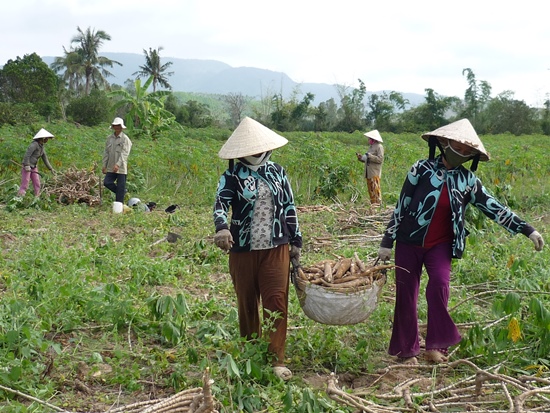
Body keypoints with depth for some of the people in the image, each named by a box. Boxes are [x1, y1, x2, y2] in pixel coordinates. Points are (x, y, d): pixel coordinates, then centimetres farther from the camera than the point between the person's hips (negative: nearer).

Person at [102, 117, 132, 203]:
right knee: (106, 182, -5)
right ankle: (122, 192, 17)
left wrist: (118, 164, -26)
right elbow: (106, 152, 15)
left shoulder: (125, 139, -7)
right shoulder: (110, 138, 11)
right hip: (111, 167, 5)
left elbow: (124, 153, -15)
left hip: (121, 168, -5)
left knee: (120, 187, -2)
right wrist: (104, 165, 9)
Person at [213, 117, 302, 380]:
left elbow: (289, 207, 12)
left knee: (277, 303, -5)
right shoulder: (232, 176, -3)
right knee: (247, 304, 11)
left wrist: (296, 241, 11)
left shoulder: (277, 172, 7)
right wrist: (222, 227, -39)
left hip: (276, 249, 1)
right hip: (243, 250, -1)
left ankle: (277, 360, 2)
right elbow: (221, 203, -18)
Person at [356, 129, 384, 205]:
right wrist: (361, 157, 11)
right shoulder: (371, 147, 20)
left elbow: (380, 159, -15)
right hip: (369, 172, 9)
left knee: (375, 187, -8)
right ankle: (373, 202, 14)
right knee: (370, 188, 9)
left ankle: (377, 202, -5)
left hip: (375, 172, -9)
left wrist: (370, 156, -20)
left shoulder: (379, 147, -7)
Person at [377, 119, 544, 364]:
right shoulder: (422, 169, -7)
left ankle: (436, 345, -15)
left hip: (440, 245, 1)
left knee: (439, 284, -25)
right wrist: (387, 242, -3)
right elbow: (401, 206, -3)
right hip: (409, 242, -1)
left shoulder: (468, 180, 1)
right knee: (406, 295, 2)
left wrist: (528, 230, -3)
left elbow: (493, 207, 2)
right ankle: (406, 350, 18)